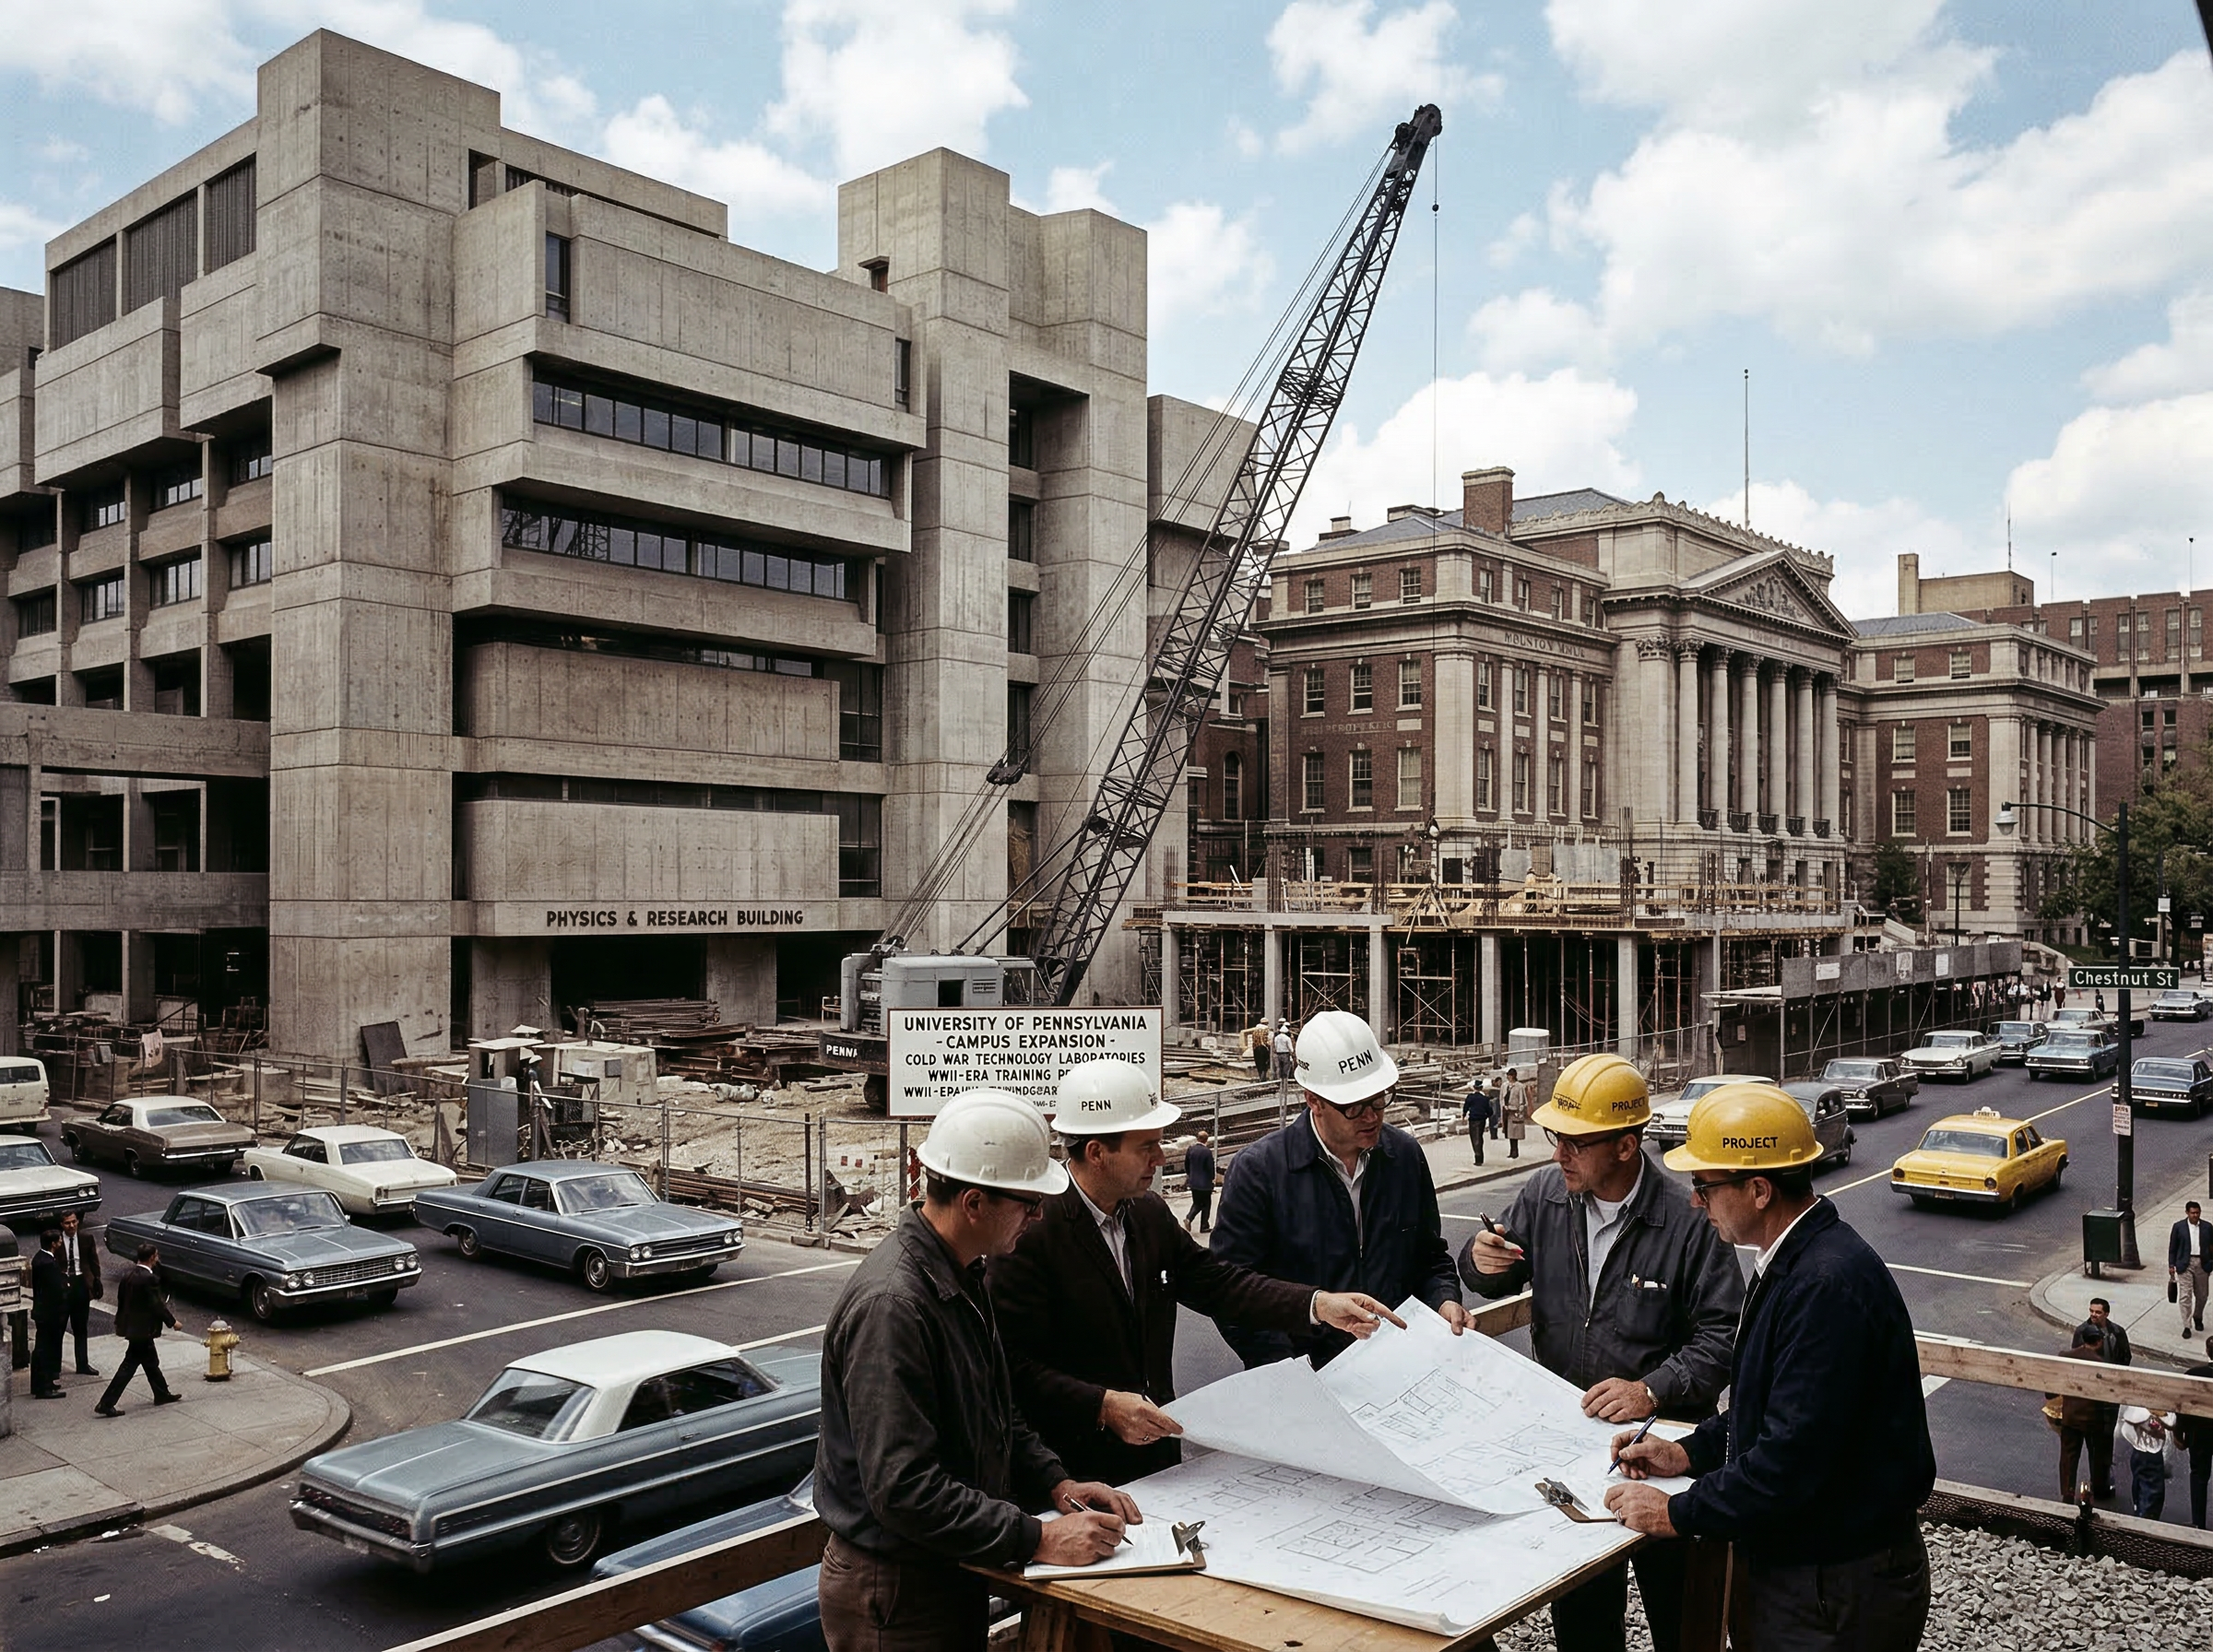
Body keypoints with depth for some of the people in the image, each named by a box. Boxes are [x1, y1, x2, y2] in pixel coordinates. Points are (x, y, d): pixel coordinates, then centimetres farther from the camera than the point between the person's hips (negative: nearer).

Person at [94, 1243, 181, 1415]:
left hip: (130, 1324, 9)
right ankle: (105, 1404, -2)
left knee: (151, 1362, 20)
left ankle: (162, 1394, 32)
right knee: (129, 1366, -2)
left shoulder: (127, 1273, 2)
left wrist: (120, 1322, 22)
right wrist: (172, 1322, -4)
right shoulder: (149, 1279, -22)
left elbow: (121, 1299, 10)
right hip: (142, 1328, -9)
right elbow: (158, 1305, -17)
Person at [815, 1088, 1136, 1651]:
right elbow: (904, 1488, -30)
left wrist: (1056, 1484, 1)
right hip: (894, 1592, -9)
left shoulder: (963, 1277, 5)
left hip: (954, 1576, 9)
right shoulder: (891, 1304, -28)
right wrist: (1037, 1540, -27)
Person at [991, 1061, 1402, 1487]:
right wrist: (1102, 1405, -27)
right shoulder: (1032, 1229, -18)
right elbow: (1015, 1365, -20)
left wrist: (1320, 1304, -2)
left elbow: (1216, 1282, 9)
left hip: (1155, 1451, 7)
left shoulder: (1151, 1213, 6)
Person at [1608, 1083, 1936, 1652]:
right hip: (1787, 1563, 9)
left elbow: (1794, 1458, -30)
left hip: (1840, 1593, -9)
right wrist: (1688, 1452, 5)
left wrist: (1677, 1513, -20)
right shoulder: (1790, 1263, 5)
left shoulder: (1829, 1285, -28)